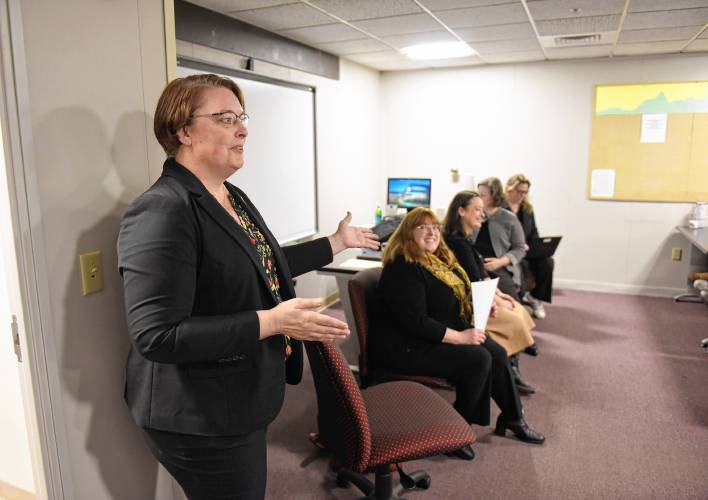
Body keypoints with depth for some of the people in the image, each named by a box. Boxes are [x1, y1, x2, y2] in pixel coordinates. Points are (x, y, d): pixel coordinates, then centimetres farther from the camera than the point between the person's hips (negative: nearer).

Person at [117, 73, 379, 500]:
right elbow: (156, 336, -28)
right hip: (201, 420, -9)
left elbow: (263, 266, 19)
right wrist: (271, 322, -31)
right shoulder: (162, 213, -24)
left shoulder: (232, 196, 7)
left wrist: (337, 242, 21)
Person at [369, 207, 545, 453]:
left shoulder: (439, 260, 10)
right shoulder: (403, 268, -20)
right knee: (478, 359, -21)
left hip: (443, 334, 9)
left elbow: (458, 298, 24)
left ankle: (512, 417, 13)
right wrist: (460, 337, -21)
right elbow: (415, 322, -25)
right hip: (406, 347, -9)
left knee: (497, 353, -5)